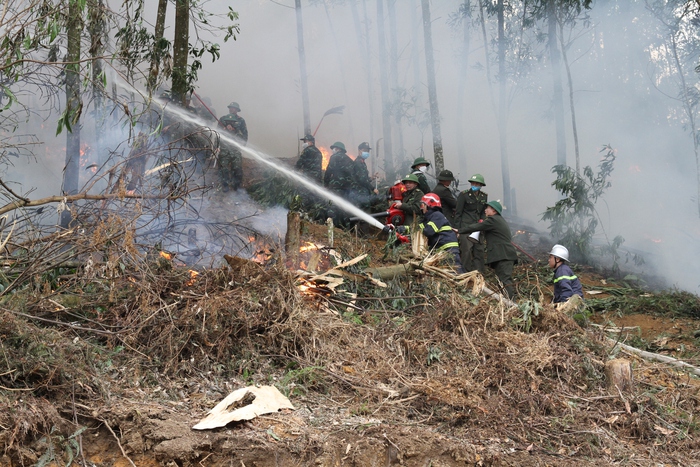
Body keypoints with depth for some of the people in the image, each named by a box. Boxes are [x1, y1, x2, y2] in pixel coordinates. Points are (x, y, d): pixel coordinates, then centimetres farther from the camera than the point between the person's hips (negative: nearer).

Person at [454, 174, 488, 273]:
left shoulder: (484, 196, 12)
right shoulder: (464, 195, -4)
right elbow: (458, 213, -3)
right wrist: (457, 229, -7)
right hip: (465, 226, -5)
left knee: (479, 250, 4)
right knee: (467, 250, -12)